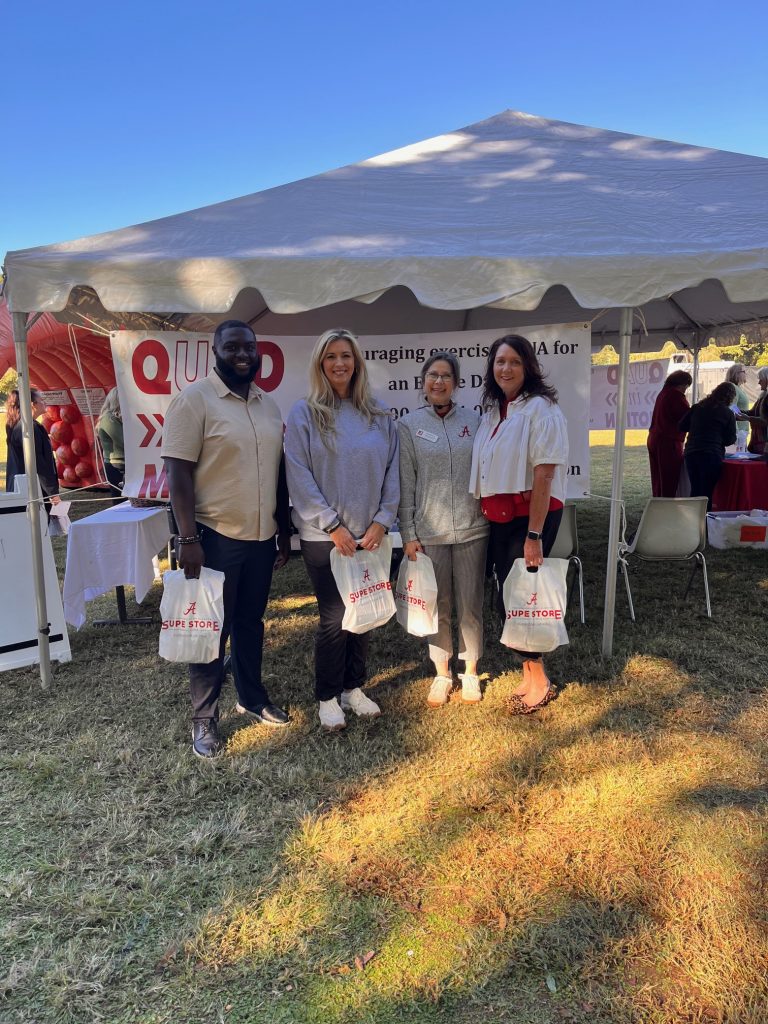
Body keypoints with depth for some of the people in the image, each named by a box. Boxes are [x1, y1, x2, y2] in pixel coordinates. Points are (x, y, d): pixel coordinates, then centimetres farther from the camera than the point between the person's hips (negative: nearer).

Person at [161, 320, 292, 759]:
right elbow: (178, 472, -13)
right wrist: (188, 538, -18)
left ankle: (252, 697, 36)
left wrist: (285, 531, 14)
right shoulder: (194, 399, -9)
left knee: (251, 621, 18)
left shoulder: (269, 405, 10)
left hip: (261, 536, 6)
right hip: (215, 536, -5)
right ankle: (205, 717, 22)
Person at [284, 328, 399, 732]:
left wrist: (381, 521, -4)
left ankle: (353, 687, 29)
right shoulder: (304, 413, -4)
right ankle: (327, 698, 21)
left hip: (369, 534, 4)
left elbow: (392, 471, 6)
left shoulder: (378, 415, 6)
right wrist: (334, 526, -12)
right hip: (324, 535, -3)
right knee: (334, 617, 2)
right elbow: (299, 476, -9)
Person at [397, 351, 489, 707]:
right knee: (437, 606, 9)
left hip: (471, 528, 1)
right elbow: (405, 483, 0)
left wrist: (492, 516, 5)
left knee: (470, 605, 9)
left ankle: (470, 671, 27)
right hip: (429, 531, -1)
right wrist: (408, 533, -3)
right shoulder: (408, 425, 2)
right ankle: (442, 673, 26)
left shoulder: (473, 420, 5)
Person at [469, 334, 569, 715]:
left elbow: (544, 475, -18)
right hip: (499, 517, 7)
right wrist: (488, 514, 8)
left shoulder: (540, 408, -11)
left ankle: (539, 683, 18)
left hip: (532, 515, -7)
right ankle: (530, 676, 29)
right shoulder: (491, 411, 11)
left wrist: (534, 535, -21)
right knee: (508, 599, 11)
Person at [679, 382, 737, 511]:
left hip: (691, 453, 5)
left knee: (695, 491, 13)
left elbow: (682, 426, 11)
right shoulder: (728, 414, -2)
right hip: (712, 456, -4)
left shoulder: (697, 407, 9)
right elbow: (730, 439, -1)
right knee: (707, 493, 1)